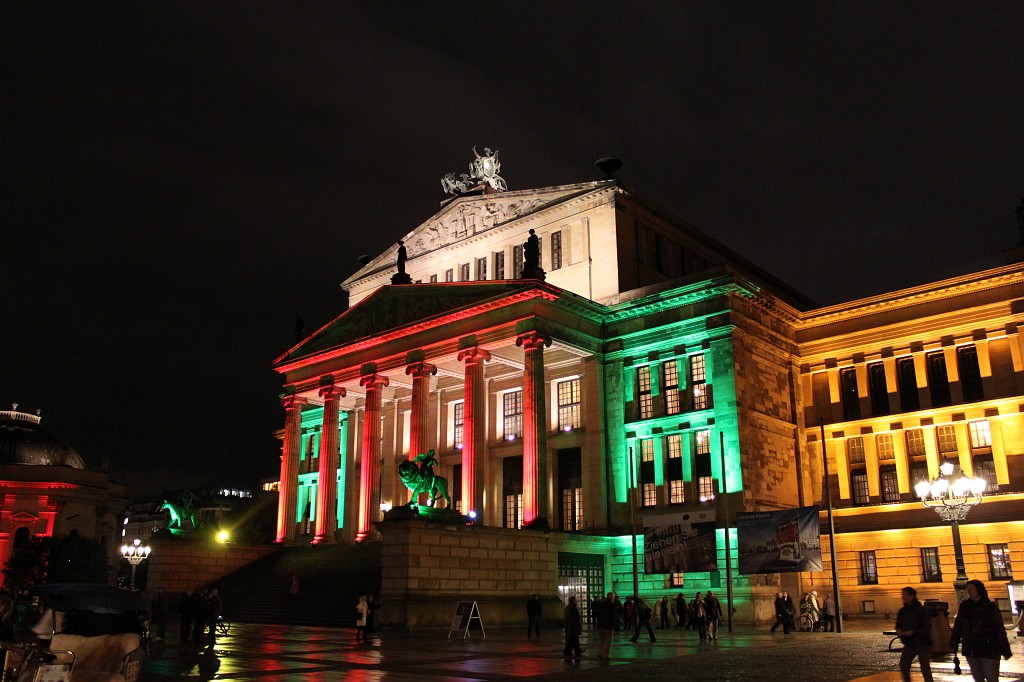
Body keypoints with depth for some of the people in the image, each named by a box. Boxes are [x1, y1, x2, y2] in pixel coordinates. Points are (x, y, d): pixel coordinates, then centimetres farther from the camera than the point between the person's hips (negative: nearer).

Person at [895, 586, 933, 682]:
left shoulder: (920, 610, -15)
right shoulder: (902, 611, 7)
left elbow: (927, 627, -17)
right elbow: (898, 624, 15)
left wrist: (913, 631, -25)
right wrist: (899, 630, -7)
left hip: (922, 643, -7)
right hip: (909, 643, 7)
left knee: (925, 668, -5)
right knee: (903, 664, 7)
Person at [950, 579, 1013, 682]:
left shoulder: (990, 607, -6)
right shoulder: (964, 606, 5)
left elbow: (1000, 630, -8)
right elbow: (957, 627, 6)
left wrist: (1006, 650, -10)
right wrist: (953, 644, 3)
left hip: (989, 650, -4)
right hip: (971, 650, 4)